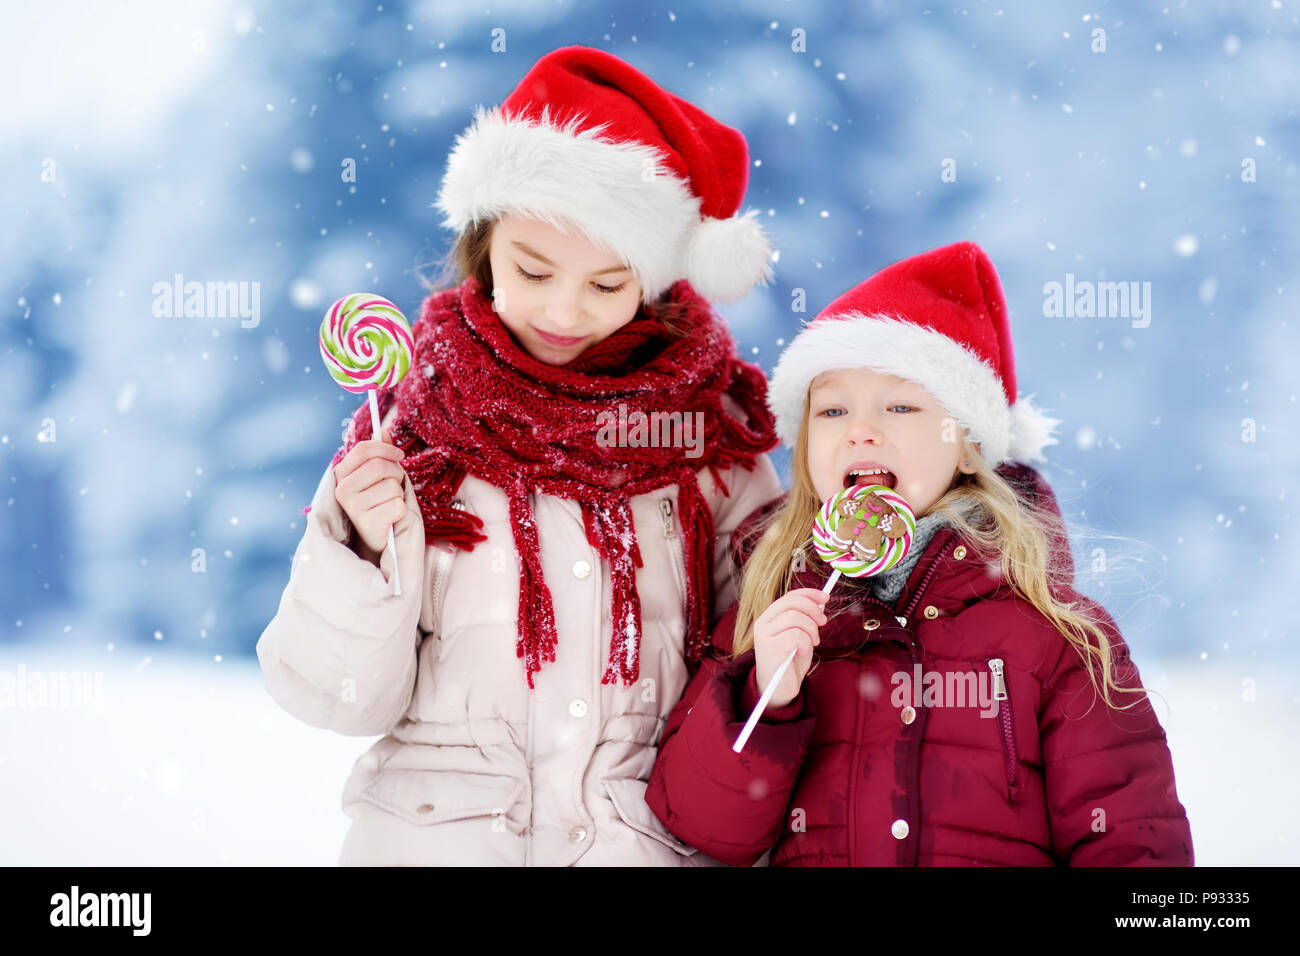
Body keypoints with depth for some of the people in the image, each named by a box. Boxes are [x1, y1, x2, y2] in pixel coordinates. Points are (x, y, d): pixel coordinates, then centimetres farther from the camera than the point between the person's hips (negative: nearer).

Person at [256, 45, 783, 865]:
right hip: (438, 833, 0)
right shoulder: (411, 430, -4)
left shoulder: (713, 430, -2)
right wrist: (376, 559, -18)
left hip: (659, 839, 1)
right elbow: (337, 701, -4)